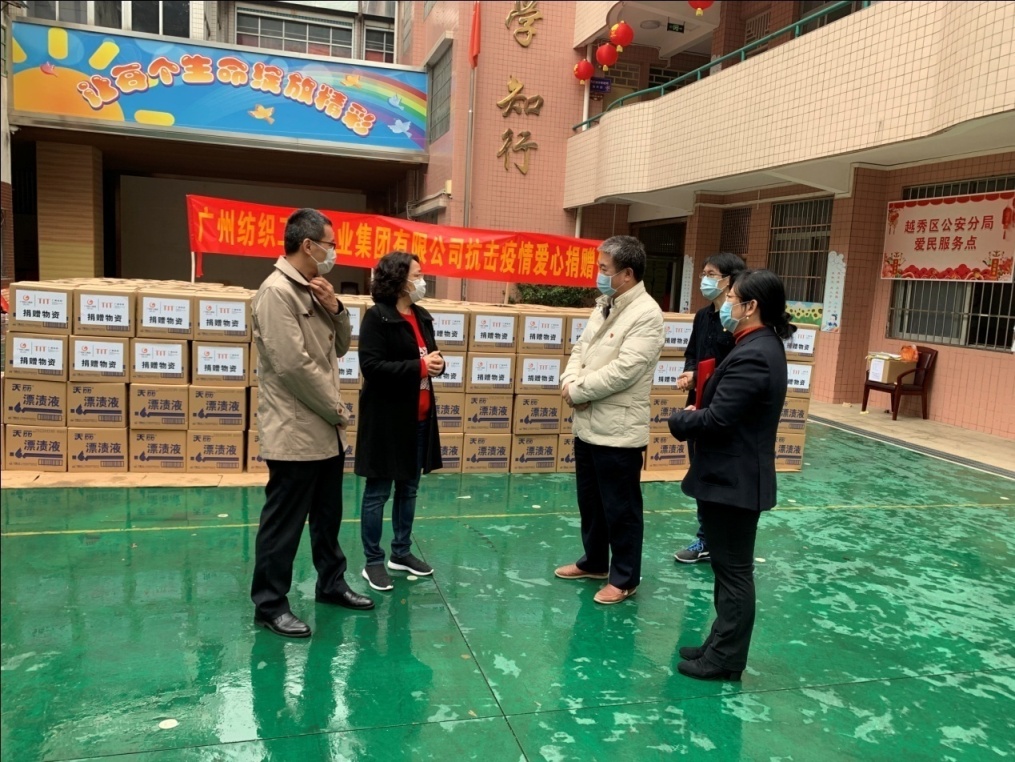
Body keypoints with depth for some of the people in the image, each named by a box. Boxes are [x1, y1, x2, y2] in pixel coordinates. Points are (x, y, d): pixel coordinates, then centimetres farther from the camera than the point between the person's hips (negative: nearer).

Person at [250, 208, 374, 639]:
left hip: (326, 430, 9)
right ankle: (269, 605, 15)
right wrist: (336, 409, -13)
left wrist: (335, 308, -3)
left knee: (328, 516, 19)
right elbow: (293, 364, -22)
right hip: (296, 433, -9)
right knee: (284, 523, 2)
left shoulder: (313, 291, 12)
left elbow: (340, 348, 16)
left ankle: (331, 584, 35)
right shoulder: (277, 291, -16)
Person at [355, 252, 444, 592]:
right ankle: (373, 562, 14)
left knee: (409, 488, 16)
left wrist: (437, 364, -5)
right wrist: (419, 367, -22)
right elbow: (371, 366, -20)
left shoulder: (422, 317, 12)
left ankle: (401, 553, 29)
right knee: (377, 491, 3)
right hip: (387, 417, -8)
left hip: (418, 416, 8)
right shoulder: (377, 317, -12)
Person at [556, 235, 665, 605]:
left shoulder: (646, 314, -17)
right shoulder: (603, 306, 11)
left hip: (618, 430, -9)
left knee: (621, 509, 6)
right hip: (587, 425, 9)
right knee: (590, 501, 21)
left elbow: (622, 371, -24)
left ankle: (624, 578, 22)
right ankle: (594, 562, 39)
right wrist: (570, 382, -9)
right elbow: (581, 349, 11)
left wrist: (578, 392, -14)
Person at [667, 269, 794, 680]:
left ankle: (726, 659, 16)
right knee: (728, 566, 18)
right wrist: (696, 413, 0)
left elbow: (716, 419, -25)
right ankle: (721, 645, 32)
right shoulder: (763, 346, 10)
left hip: (734, 479, -10)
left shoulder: (752, 356, -23)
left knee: (734, 570, 3)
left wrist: (679, 419, -7)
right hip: (736, 475, 10)